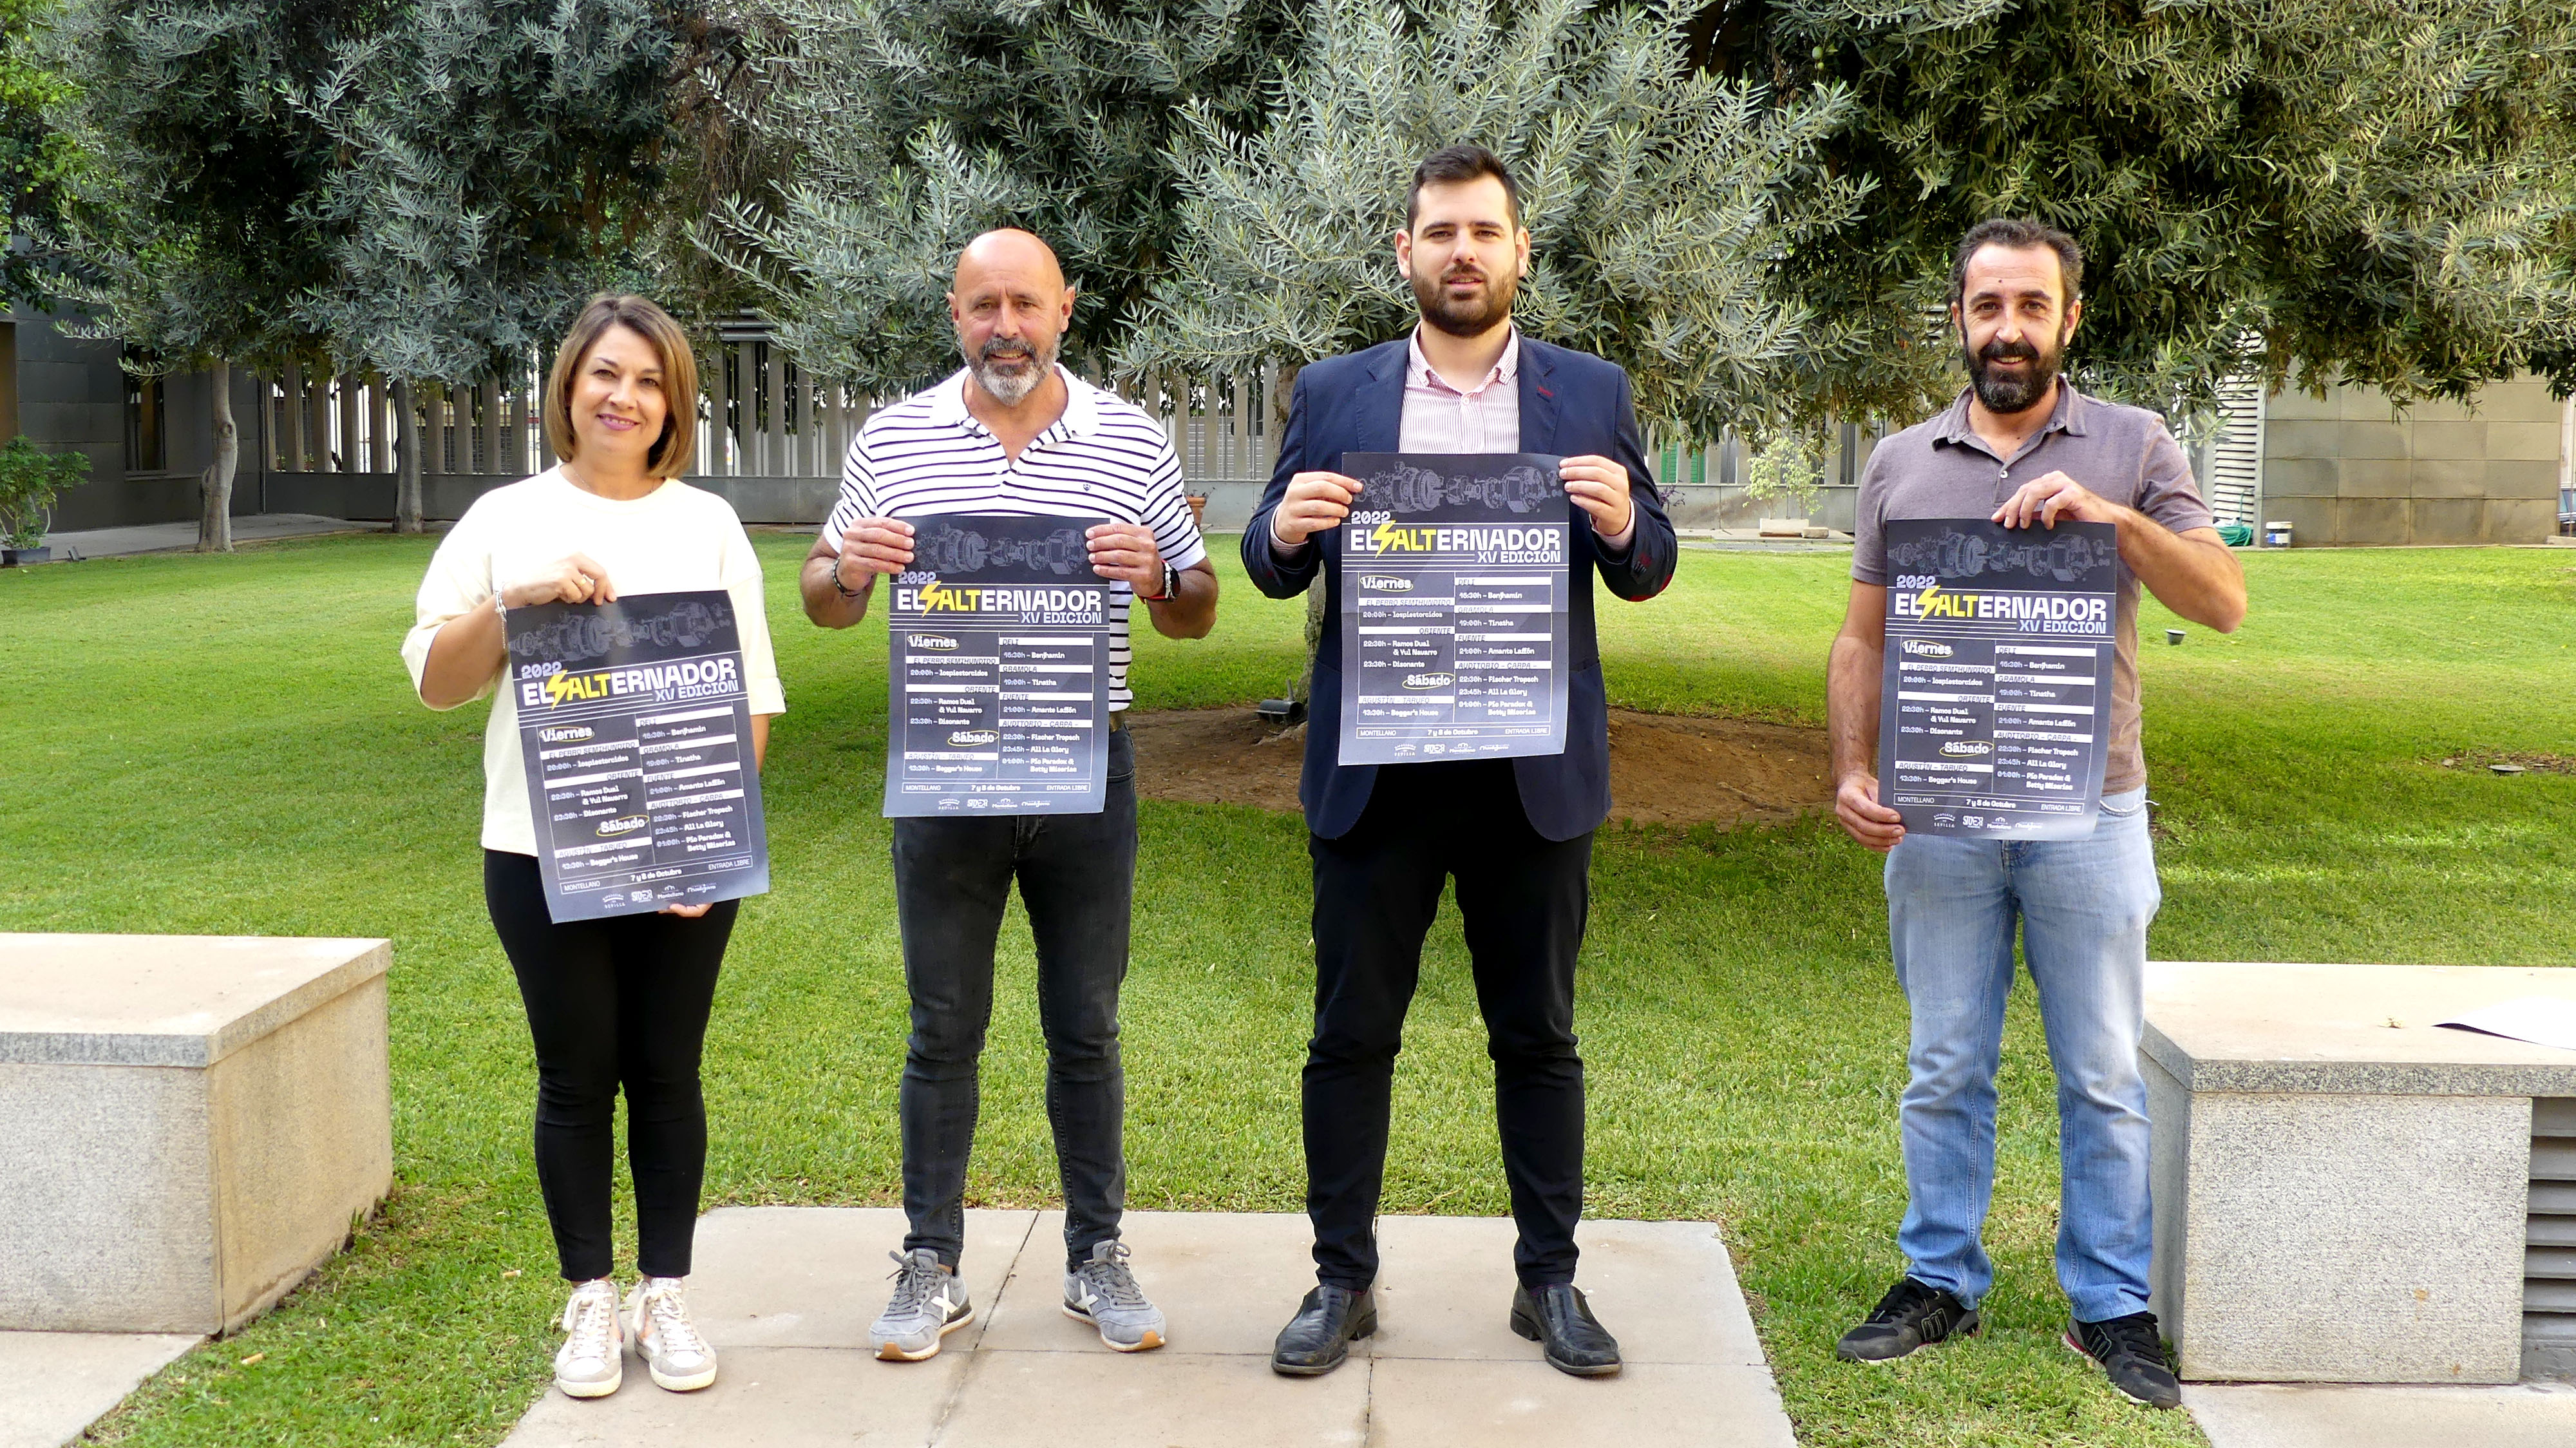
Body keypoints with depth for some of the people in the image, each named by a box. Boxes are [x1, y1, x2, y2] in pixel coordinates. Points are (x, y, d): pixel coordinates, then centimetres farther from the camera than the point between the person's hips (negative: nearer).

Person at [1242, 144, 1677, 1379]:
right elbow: (1270, 569, 6)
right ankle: (1342, 1279, 20)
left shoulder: (1592, 394, 5)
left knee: (1538, 1037, 10)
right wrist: (1284, 530, -17)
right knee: (1350, 1035, 7)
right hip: (1373, 769, 0)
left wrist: (1622, 522, -17)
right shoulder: (1332, 394, 5)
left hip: (1535, 771, 0)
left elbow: (1647, 573, 5)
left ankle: (1550, 1279, 22)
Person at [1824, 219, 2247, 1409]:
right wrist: (1853, 771, -4)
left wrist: (2115, 516, -20)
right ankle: (1940, 1281, 21)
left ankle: (2110, 1303, 17)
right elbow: (1863, 639, 9)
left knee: (2103, 1076, 6)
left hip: (2089, 817, -1)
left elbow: (2224, 601, -6)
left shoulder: (2134, 448, 3)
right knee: (1944, 1070, 9)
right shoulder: (1903, 463, 8)